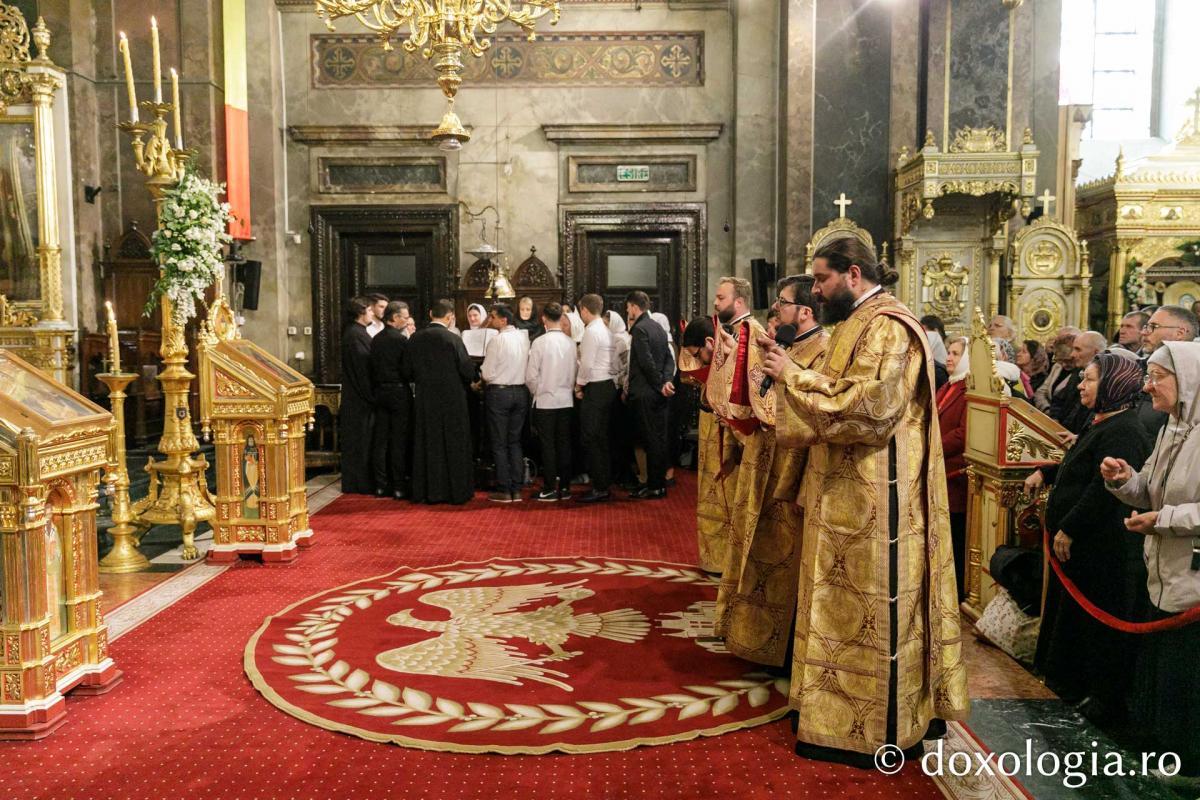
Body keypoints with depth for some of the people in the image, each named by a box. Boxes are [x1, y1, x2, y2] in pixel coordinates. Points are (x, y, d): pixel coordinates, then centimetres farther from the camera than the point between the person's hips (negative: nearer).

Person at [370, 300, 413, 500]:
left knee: (380, 440, 9)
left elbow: (372, 368, 10)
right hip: (399, 392, -6)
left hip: (380, 392, 6)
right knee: (399, 441, -1)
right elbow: (407, 369, -12)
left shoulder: (375, 340, 6)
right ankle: (399, 486, 2)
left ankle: (381, 484, 13)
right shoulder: (401, 339, -13)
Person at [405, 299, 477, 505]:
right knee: (454, 447, 7)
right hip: (451, 400, -3)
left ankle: (427, 492, 17)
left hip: (424, 400, 4)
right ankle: (456, 491, 12)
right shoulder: (453, 339, -14)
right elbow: (468, 371, -12)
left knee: (427, 446, 12)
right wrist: (468, 382, 10)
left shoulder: (415, 338, -2)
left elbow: (408, 372, 3)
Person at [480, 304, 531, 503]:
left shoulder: (497, 340, -15)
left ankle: (503, 490, 5)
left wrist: (483, 376, 7)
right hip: (521, 392, 6)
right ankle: (517, 489, 13)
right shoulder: (524, 337, 2)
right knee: (515, 442, 13)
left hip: (499, 392, -5)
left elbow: (487, 373, -13)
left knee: (499, 443, 3)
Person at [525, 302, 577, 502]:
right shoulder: (570, 342, -4)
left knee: (547, 445, 3)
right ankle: (565, 487, 15)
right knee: (564, 444, 10)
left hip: (545, 401, -3)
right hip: (566, 400, 3)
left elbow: (531, 376, -11)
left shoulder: (539, 342, -13)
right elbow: (576, 370, 1)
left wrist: (536, 393, 7)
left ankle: (550, 489, 6)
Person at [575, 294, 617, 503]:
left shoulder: (591, 331, -13)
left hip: (595, 389, -9)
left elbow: (587, 364, -18)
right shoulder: (606, 330, 14)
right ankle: (605, 484, 19)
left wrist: (579, 384, -4)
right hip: (609, 385, 9)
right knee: (602, 438, 14)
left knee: (591, 439, -6)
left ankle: (599, 488, -4)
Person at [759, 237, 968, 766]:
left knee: (871, 609, 1)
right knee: (847, 604, 16)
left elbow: (866, 409, -25)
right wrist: (793, 373, 5)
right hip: (847, 495, 10)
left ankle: (882, 727, 15)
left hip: (875, 499, -10)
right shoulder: (860, 324, 15)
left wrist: (794, 377, -18)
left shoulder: (887, 328, -16)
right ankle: (844, 710, 28)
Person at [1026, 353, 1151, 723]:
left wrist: (1069, 530, -23)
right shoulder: (1102, 424, 11)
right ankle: (1072, 681, 34)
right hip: (1082, 543, 10)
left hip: (1104, 549, -10)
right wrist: (1045, 473, 14)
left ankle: (1106, 697, 16)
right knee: (1073, 610, 19)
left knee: (1098, 619, 2)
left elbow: (1103, 490, -28)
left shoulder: (1121, 432, -22)